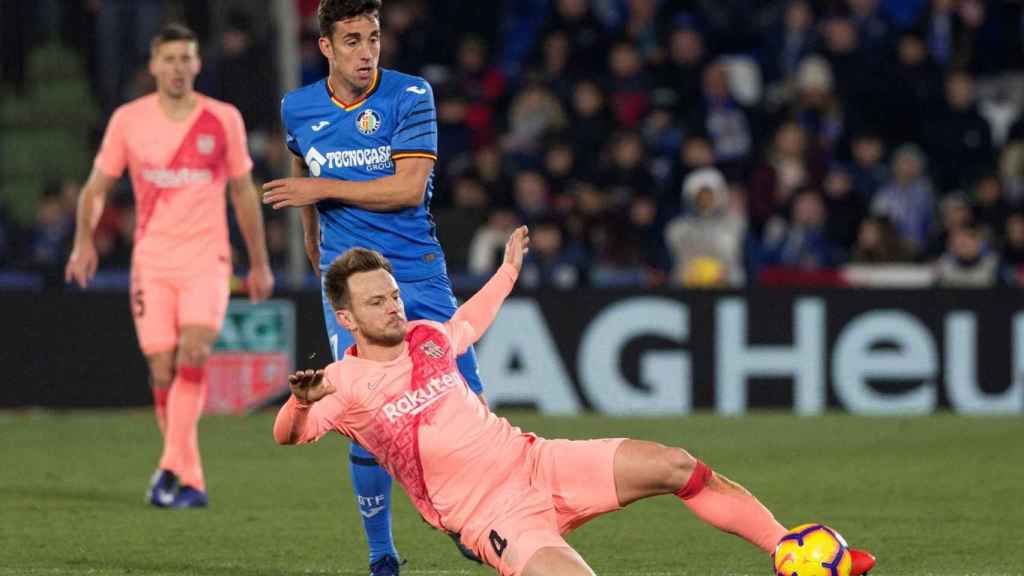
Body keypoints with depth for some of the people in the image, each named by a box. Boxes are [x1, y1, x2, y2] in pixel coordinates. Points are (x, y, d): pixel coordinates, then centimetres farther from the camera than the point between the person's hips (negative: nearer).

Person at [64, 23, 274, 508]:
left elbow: (243, 191, 11)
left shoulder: (223, 120, 2)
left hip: (206, 258, -1)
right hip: (151, 262, 1)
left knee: (193, 355, -23)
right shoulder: (128, 120, 2)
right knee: (163, 371, -2)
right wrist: (84, 240, -9)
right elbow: (97, 186, 9)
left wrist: (259, 264, 14)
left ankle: (172, 468, -21)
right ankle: (190, 482, 9)